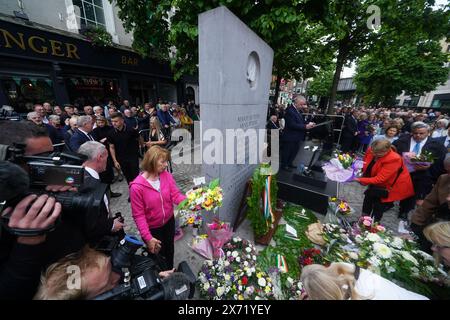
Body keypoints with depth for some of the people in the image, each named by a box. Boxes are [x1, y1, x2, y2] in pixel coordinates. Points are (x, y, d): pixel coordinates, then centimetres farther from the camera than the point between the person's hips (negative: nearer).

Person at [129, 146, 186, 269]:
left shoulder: (166, 175, -15)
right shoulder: (137, 187, -26)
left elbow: (176, 195, -14)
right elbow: (138, 215, -19)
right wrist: (148, 237, -19)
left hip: (169, 222, 4)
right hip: (152, 229, -4)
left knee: (169, 252, 27)